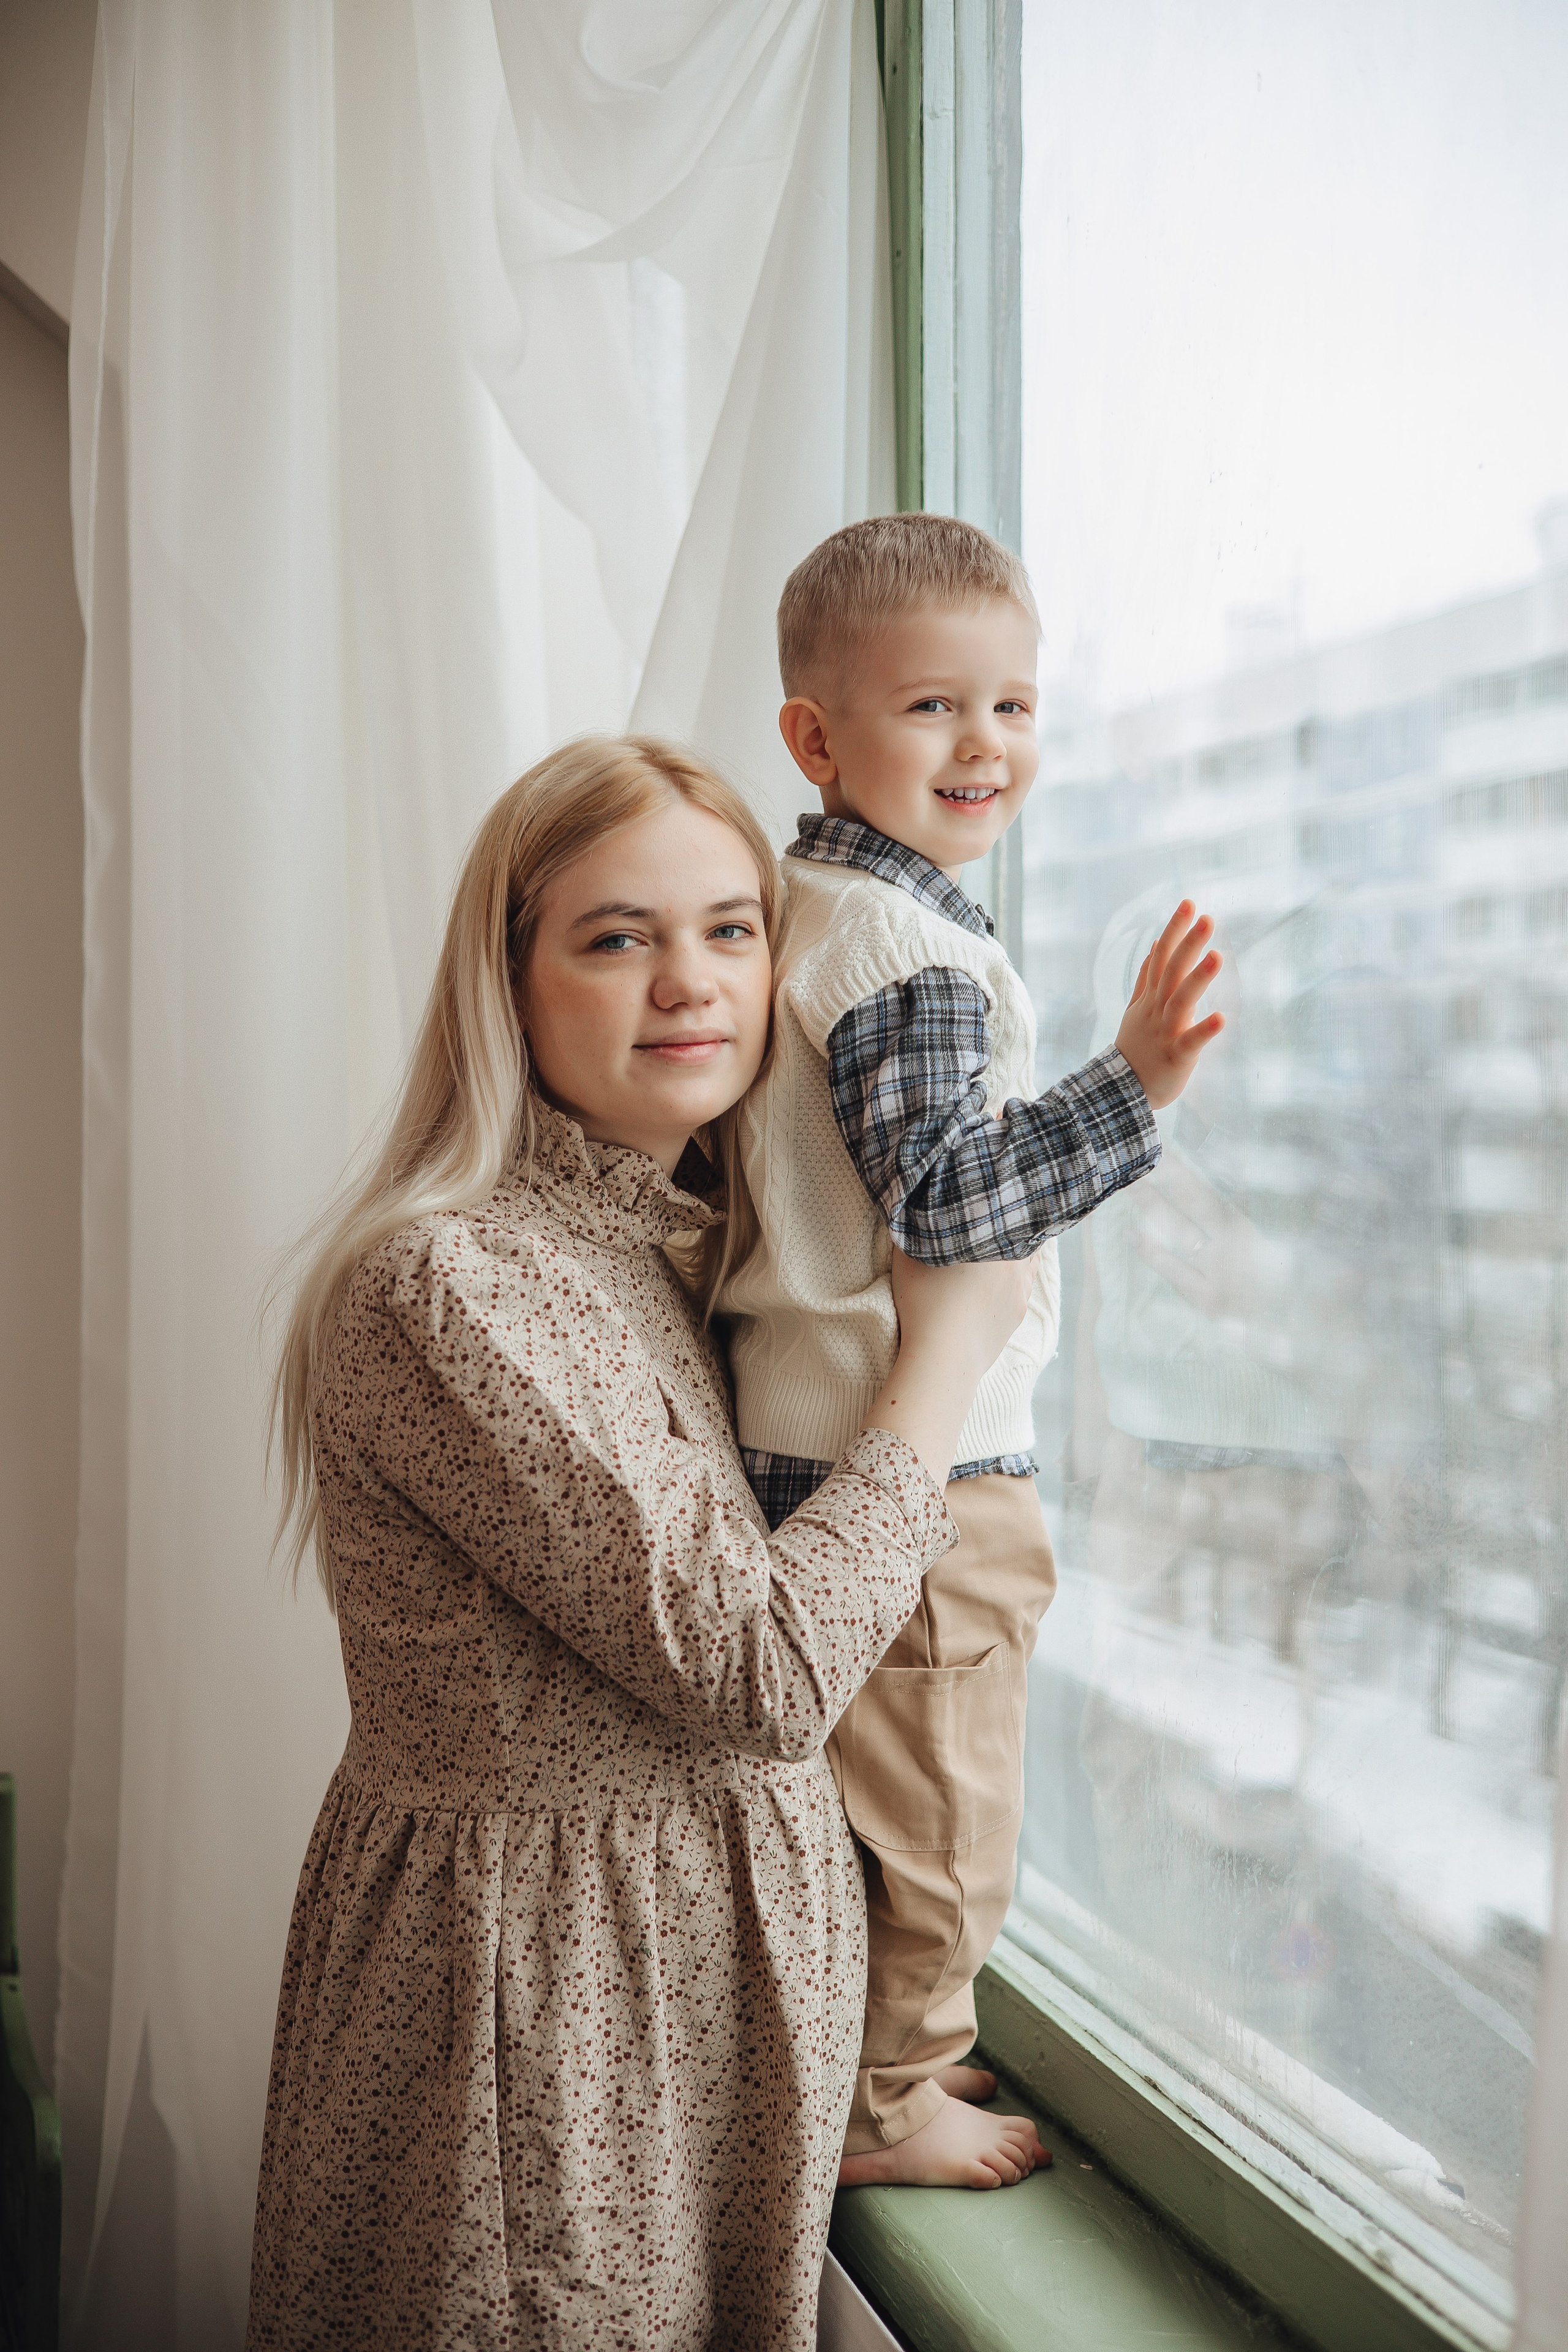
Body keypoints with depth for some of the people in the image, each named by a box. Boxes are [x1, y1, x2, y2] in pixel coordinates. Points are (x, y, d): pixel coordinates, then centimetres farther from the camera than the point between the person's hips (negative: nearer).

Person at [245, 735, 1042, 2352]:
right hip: (541, 1986, -8)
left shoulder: (680, 1246, 5)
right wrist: (947, 1345, -13)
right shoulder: (442, 1283, -23)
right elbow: (759, 1670, -24)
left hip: (721, 1947, 8)